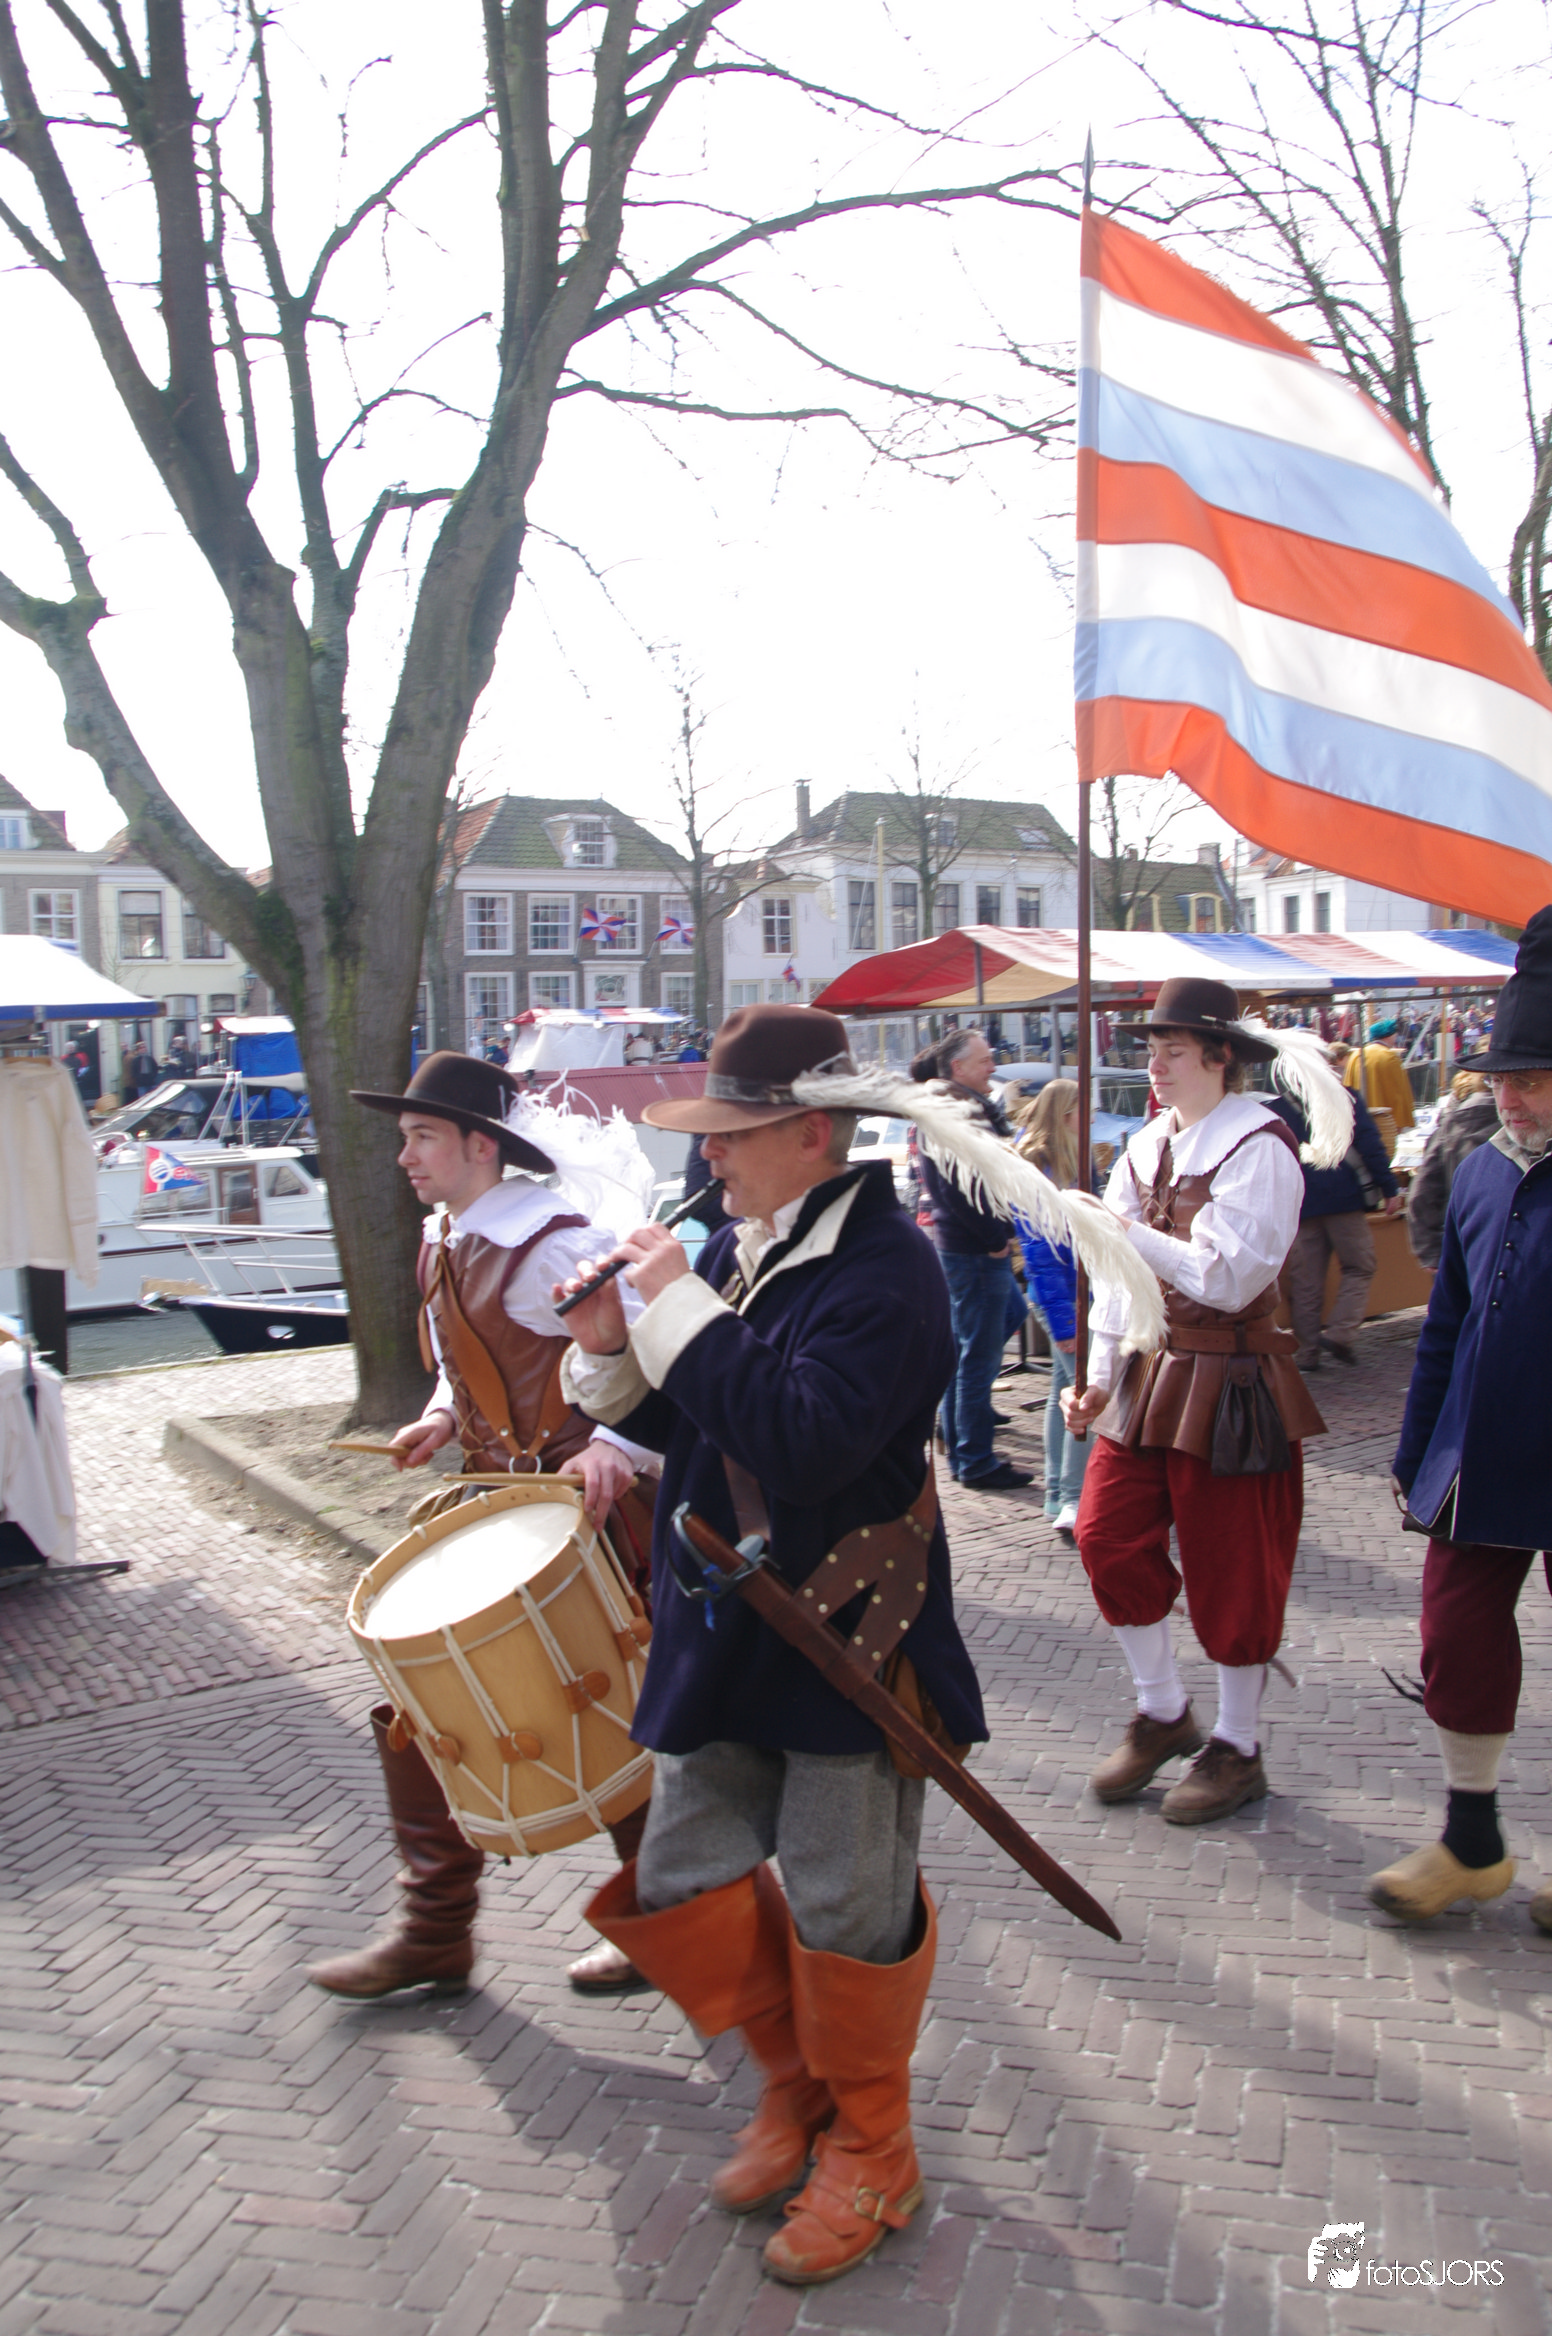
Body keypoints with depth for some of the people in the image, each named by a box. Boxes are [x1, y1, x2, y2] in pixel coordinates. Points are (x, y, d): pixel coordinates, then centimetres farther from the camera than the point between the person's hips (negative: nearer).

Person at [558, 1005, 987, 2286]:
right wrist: (615, 1349, -7)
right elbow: (685, 1422, 12)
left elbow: (802, 1439, -33)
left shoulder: (886, 1269, -20)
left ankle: (872, 2152, 34)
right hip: (727, 1636, 8)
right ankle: (798, 2084, 40)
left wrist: (680, 1307, -27)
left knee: (844, 1910, 7)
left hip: (847, 1640, -8)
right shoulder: (738, 1248, 5)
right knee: (679, 1885, 14)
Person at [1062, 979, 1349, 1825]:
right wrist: (1100, 1376, 3)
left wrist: (1129, 1233, -21)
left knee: (1231, 1568, 4)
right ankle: (1162, 1712, 25)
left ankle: (1239, 1747, 23)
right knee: (1108, 1534, 5)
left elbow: (1227, 1278, -21)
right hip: (1149, 1373, 7)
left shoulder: (1258, 1147, -13)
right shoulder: (1148, 1145, 9)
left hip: (1228, 1382, -7)